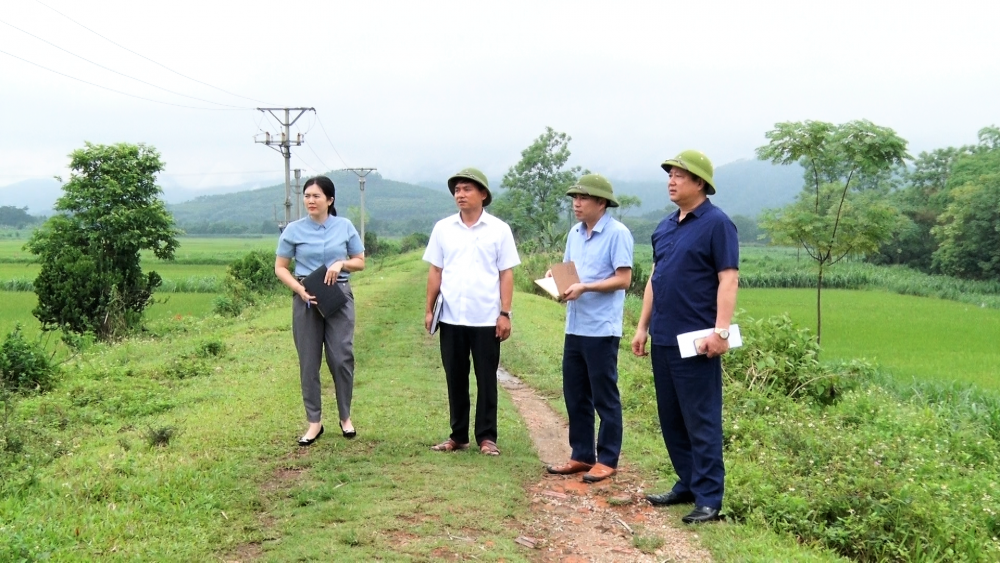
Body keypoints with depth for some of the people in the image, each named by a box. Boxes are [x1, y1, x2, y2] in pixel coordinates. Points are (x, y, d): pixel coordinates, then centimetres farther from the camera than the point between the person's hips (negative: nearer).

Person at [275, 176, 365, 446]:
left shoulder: (345, 227, 1)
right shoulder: (294, 230, -1)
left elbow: (360, 262, 9)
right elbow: (280, 268, 3)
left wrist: (341, 264, -11)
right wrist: (299, 289, -13)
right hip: (306, 300, 0)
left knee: (342, 358, -1)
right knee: (309, 362, 4)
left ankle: (345, 417, 17)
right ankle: (314, 422, 14)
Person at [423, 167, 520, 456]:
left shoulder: (499, 229, 0)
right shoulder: (443, 228, 6)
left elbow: (506, 274, -1)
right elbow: (435, 271, 9)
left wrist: (505, 314, -6)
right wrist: (429, 309, 5)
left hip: (486, 319, -2)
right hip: (451, 318, 2)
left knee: (486, 379, 4)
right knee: (455, 378, 9)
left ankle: (486, 436, 13)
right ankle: (458, 435, 19)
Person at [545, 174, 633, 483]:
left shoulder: (617, 233, -11)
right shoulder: (575, 233, 12)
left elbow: (623, 279, -15)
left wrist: (585, 287, -22)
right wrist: (555, 276, -2)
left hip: (602, 329, -8)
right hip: (574, 327, 8)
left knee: (604, 397, 2)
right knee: (575, 395, 13)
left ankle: (607, 460, 12)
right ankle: (581, 456, 24)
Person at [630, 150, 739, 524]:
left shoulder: (715, 223, -8)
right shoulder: (665, 227, 15)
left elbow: (728, 279, -14)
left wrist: (720, 330, -21)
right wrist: (643, 327, 17)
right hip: (663, 339, 8)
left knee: (701, 421, -3)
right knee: (670, 419, 13)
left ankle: (709, 499, 3)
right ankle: (687, 484, 25)